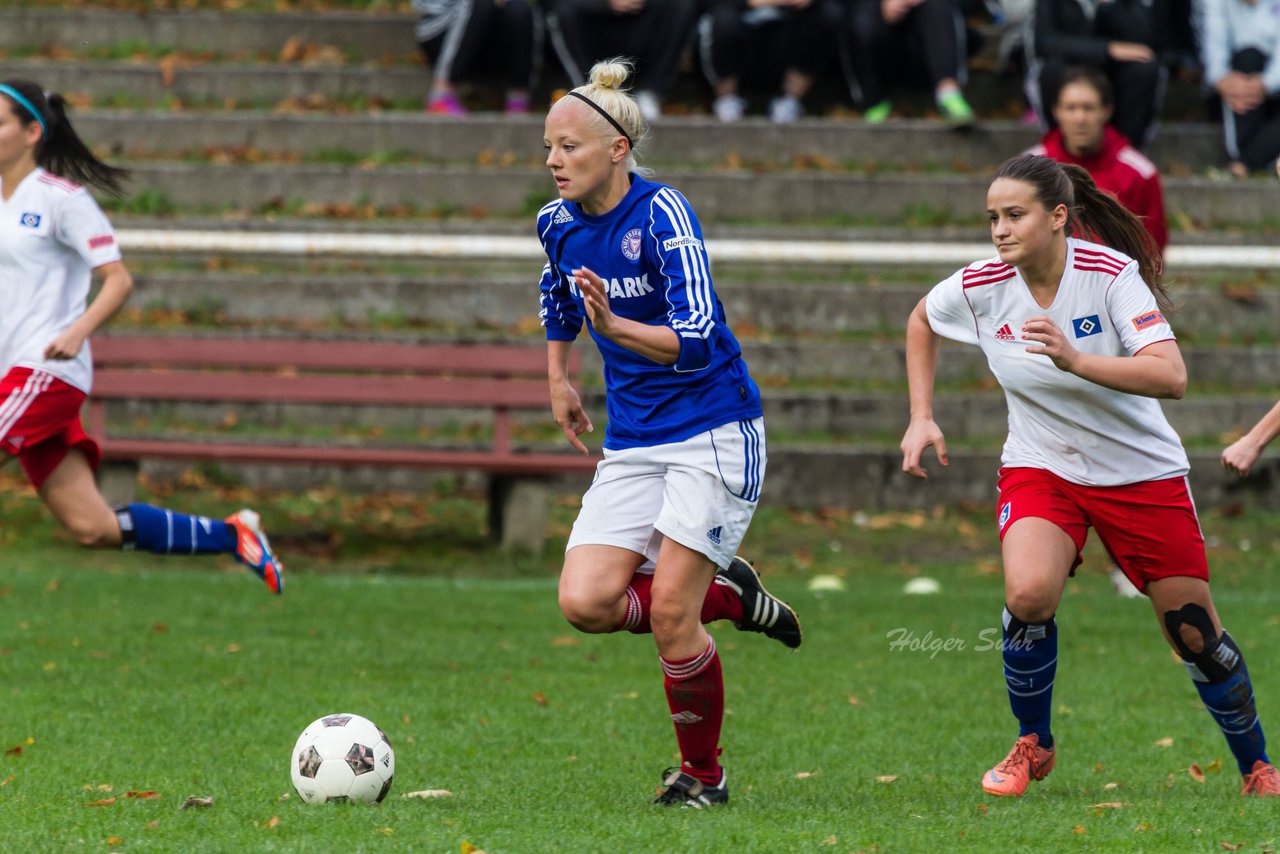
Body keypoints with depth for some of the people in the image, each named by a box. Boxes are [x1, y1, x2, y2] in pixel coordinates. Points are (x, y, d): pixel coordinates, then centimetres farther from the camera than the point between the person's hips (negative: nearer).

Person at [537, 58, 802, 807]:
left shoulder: (663, 213, -18)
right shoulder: (559, 223, 2)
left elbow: (696, 340, -26)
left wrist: (614, 325, -40)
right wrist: (558, 377, 27)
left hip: (714, 432, -7)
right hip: (633, 443, 7)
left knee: (669, 612, -12)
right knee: (586, 602, -11)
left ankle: (703, 773, 9)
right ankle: (726, 595, 15)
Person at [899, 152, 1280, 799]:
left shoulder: (1111, 273, -22)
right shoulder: (981, 286, -12)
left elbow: (1171, 376, -33)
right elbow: (921, 321, 12)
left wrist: (1074, 359, -44)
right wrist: (921, 418, 4)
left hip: (1142, 472, -1)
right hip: (1041, 468, 2)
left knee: (1196, 636, 1)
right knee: (1028, 594, -27)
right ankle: (1032, 746, -2)